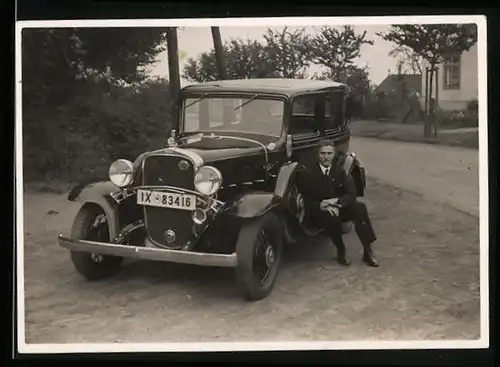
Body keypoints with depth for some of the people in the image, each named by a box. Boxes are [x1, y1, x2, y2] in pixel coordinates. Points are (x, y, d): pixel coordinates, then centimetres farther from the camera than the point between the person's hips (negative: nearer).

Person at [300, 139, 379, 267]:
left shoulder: (340, 169, -2)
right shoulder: (309, 173, -8)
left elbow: (351, 194, -7)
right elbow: (307, 201, -9)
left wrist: (336, 202, -26)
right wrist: (321, 206, -28)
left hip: (340, 207, 3)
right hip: (320, 211, -2)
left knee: (360, 207, -26)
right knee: (331, 217, -36)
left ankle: (367, 251, -20)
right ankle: (341, 252, -14)